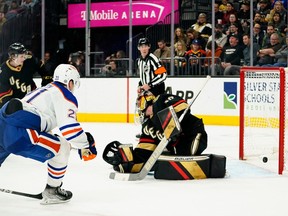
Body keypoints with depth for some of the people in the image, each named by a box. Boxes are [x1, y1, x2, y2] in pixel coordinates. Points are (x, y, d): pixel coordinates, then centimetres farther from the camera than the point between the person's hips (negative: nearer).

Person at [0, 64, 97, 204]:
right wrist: (85, 145, -1)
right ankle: (51, 191, 12)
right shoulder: (65, 95, 2)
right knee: (62, 148, 3)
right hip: (18, 131, -9)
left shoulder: (46, 90, 29)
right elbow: (68, 126, -12)